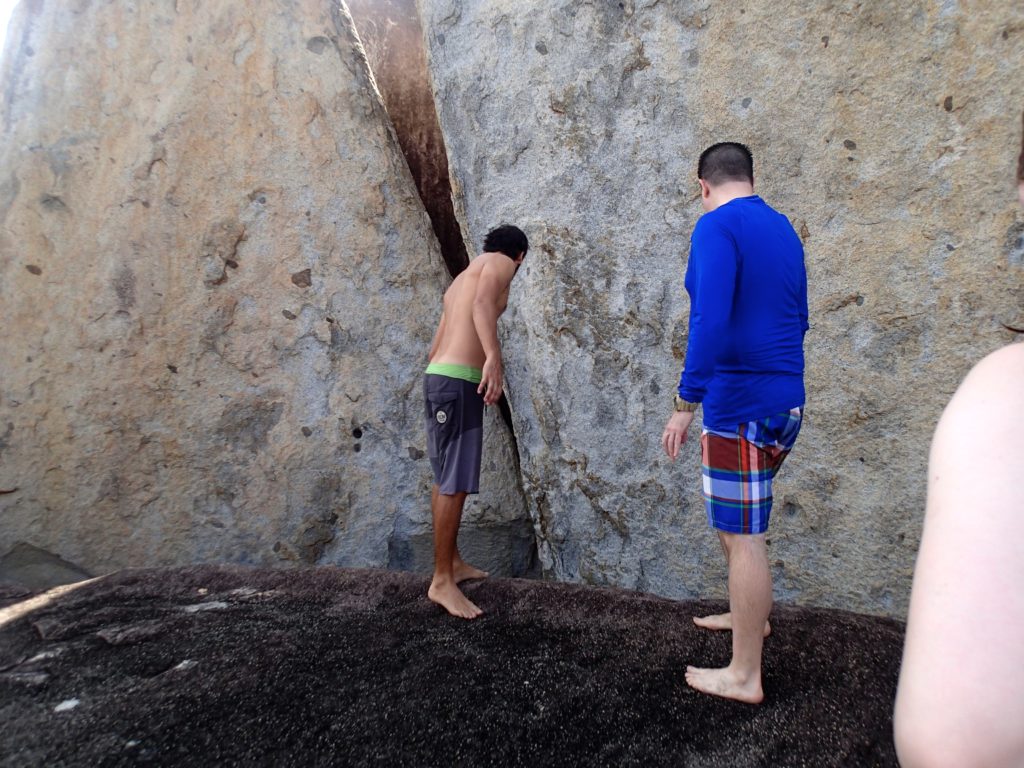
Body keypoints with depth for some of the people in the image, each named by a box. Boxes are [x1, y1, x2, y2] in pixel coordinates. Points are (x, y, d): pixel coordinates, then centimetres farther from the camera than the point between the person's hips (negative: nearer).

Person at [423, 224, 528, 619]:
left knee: (446, 478, 15)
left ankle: (452, 562, 27)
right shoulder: (501, 263, 3)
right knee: (456, 482, -9)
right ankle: (442, 580, -4)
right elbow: (483, 303, -21)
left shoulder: (461, 279, 27)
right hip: (457, 383, -10)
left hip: (439, 378, 10)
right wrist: (494, 358, -34)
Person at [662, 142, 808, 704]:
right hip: (786, 402, 9)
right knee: (732, 515, 25)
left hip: (740, 404, -9)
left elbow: (711, 321, -23)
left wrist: (686, 402, -21)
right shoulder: (783, 229, 14)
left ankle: (744, 676, 11)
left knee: (742, 534, -1)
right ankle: (749, 614, 40)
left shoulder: (717, 226, -11)